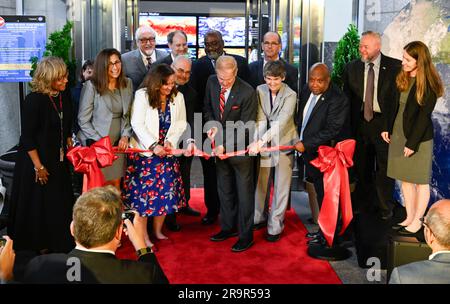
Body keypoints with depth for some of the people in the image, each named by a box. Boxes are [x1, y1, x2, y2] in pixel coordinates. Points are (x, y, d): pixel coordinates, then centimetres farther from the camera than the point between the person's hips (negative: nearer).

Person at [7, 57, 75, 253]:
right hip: (37, 159, -6)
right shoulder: (34, 100, -21)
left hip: (59, 160, 6)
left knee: (61, 202, 11)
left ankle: (58, 243, 29)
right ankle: (38, 246, 27)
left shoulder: (65, 95, -2)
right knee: (37, 204, 8)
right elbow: (28, 138, -17)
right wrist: (39, 167, -16)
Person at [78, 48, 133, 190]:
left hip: (118, 144, 4)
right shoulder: (91, 86, -10)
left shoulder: (127, 84, 5)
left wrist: (125, 135, -1)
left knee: (116, 184, 7)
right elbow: (83, 120, -8)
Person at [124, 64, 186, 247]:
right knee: (143, 191, -1)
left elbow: (181, 123, 5)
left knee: (165, 191, 5)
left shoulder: (177, 97, 2)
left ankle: (158, 231, 23)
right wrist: (153, 145, -20)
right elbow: (137, 124, -13)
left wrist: (170, 140, -12)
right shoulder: (142, 95, -8)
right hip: (144, 150, -3)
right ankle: (143, 236, 11)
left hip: (167, 152, 4)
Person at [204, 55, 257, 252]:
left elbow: (245, 127, -18)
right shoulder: (211, 83, -4)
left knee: (244, 192, 5)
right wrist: (212, 125, -7)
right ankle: (228, 227, 33)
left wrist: (225, 146, -22)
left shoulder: (247, 92, -21)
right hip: (221, 145, 6)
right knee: (224, 190, 17)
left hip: (240, 147, -6)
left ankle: (246, 235, 15)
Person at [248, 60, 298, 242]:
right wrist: (257, 142, -23)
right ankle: (259, 217, 33)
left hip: (284, 143, -3)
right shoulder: (260, 91, -4)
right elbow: (260, 119, -9)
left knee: (281, 186, 4)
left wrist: (261, 141, -32)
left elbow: (281, 122, -24)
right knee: (260, 182, 13)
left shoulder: (290, 95, -14)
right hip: (264, 143, 3)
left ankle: (275, 226, 15)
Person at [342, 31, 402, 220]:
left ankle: (385, 208, 21)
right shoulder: (351, 68, 4)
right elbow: (347, 97, 6)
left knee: (384, 167, 5)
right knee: (362, 167, 14)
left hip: (384, 122, -3)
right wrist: (350, 124, 1)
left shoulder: (394, 67, -5)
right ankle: (363, 204, 30)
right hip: (360, 123, 3)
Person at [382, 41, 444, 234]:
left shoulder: (428, 84, -15)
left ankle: (417, 222, 15)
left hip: (419, 138, -7)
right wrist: (387, 128, 6)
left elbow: (424, 115, -16)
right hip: (398, 135, 7)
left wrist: (412, 143, -17)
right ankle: (409, 218, 24)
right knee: (405, 179, 13)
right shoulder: (403, 78, 5)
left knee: (420, 181, 5)